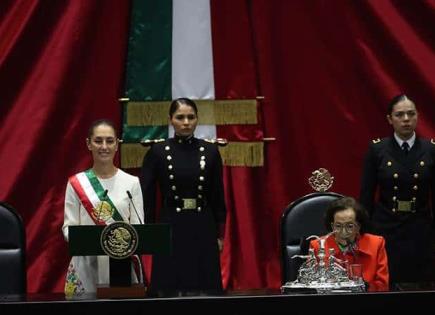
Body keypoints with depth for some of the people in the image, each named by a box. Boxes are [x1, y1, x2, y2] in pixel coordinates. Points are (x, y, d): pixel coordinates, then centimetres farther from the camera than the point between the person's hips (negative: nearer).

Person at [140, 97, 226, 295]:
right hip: (170, 228, -1)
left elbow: (218, 196, 7)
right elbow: (146, 197, -1)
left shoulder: (210, 151, 3)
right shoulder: (157, 151, -2)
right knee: (169, 289, 1)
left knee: (205, 289, 3)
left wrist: (220, 234, 5)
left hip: (203, 229, 2)